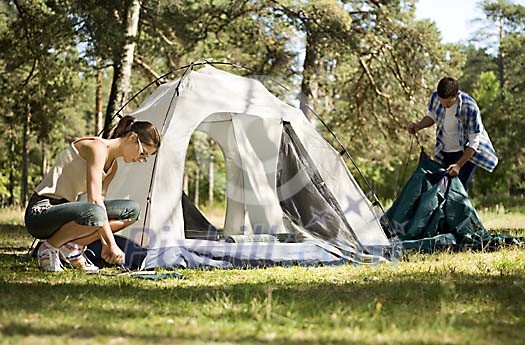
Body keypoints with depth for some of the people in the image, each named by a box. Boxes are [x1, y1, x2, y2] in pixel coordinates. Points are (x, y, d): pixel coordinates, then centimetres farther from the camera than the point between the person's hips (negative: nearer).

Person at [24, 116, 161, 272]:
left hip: (63, 210, 9)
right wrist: (112, 244, -26)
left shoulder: (112, 166, 11)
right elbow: (94, 199, -25)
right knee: (93, 214, -40)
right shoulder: (98, 147, -18)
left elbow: (99, 201, 11)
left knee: (132, 209, 0)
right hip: (40, 213, -9)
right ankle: (48, 248, -13)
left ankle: (72, 247, -1)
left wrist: (105, 244, -3)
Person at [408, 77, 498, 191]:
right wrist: (419, 126, -15)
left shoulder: (470, 108, -31)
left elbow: (473, 143, -25)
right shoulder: (435, 97, -18)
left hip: (467, 152, -5)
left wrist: (459, 165, -31)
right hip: (445, 152, 5)